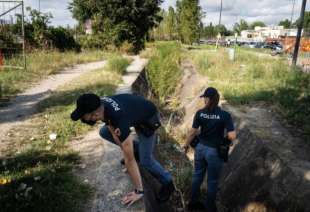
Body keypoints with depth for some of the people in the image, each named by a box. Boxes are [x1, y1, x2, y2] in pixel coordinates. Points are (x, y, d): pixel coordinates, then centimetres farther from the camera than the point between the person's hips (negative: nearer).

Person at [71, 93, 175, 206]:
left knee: (145, 160, -17)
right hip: (134, 110, 8)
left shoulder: (119, 121, -43)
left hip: (148, 117, -7)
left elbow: (130, 160, -36)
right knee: (104, 132, 5)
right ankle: (134, 148, 19)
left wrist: (139, 191, -27)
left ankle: (168, 183, 9)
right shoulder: (100, 105, -23)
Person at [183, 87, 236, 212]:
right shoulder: (225, 115, -18)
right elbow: (232, 136, -22)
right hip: (214, 152, -4)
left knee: (197, 175, 23)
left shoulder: (200, 113, -9)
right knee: (212, 181, 15)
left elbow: (193, 132, -3)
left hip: (200, 148, 4)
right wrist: (228, 137, 2)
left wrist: (187, 145, 12)